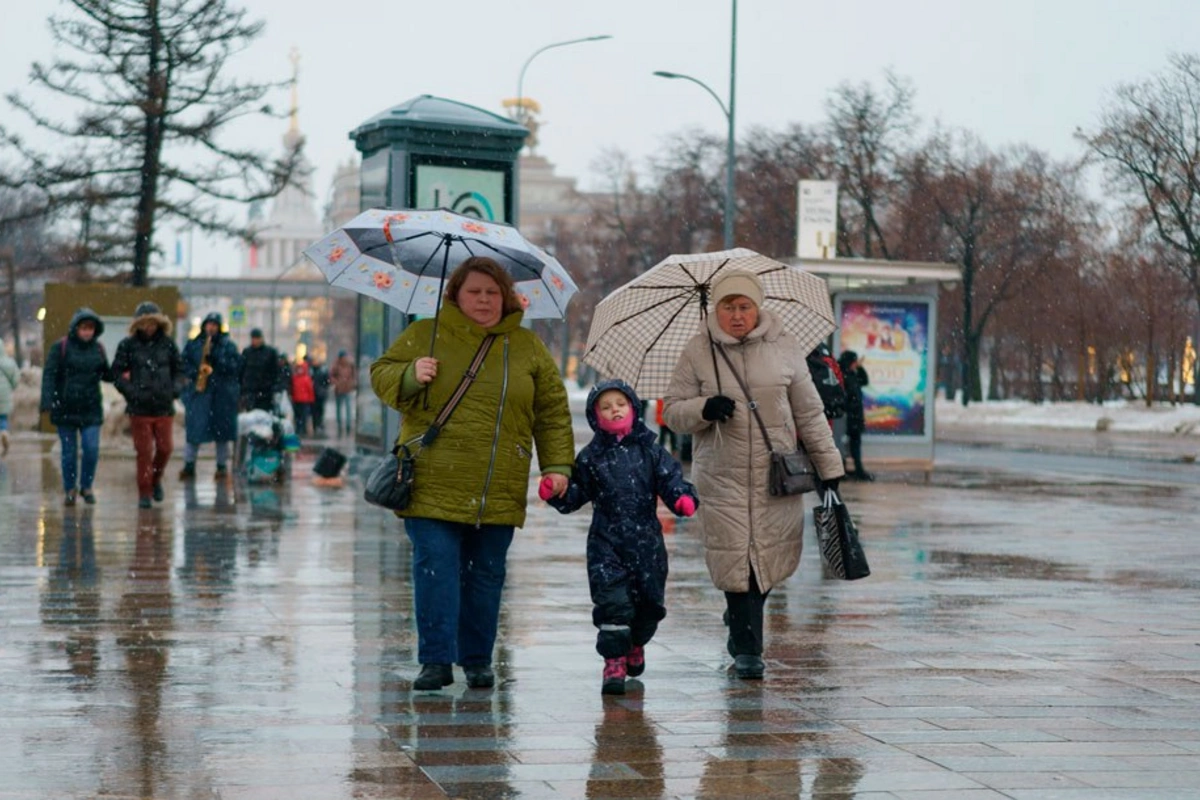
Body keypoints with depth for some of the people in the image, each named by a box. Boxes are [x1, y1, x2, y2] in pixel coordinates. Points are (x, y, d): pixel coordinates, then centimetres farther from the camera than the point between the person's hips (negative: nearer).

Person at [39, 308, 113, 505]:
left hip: (91, 409, 2)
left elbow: (106, 375, 16)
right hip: (65, 408, -2)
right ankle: (69, 489, 22)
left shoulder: (98, 349, 6)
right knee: (69, 452, 5)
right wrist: (48, 401, -18)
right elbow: (49, 375, -8)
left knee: (91, 449, -6)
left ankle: (86, 486, 15)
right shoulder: (60, 347, -5)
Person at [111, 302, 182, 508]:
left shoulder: (168, 344, 7)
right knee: (144, 452, -1)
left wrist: (175, 387, -1)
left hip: (164, 407, 2)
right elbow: (117, 373, 1)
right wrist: (131, 391, -12)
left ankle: (156, 479, 30)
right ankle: (144, 493, 10)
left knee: (165, 448, 2)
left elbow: (179, 369, 16)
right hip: (139, 408, -2)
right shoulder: (128, 345, 0)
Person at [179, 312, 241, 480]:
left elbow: (236, 366, -3)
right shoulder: (192, 344, 9)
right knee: (194, 429, -2)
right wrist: (196, 372, -12)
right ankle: (189, 466, 4)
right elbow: (184, 364, 6)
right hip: (198, 392, 0)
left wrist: (217, 360, -14)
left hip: (222, 394, 0)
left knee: (222, 431, 4)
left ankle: (222, 466, 12)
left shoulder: (228, 345, 5)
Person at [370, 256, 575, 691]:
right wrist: (410, 375, -11)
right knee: (435, 568, -7)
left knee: (486, 574, 7)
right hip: (434, 486, -2)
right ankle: (436, 660, -2)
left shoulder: (527, 346, 11)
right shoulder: (423, 336, 6)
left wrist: (558, 465, 6)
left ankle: (477, 660, 18)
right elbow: (381, 374, 10)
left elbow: (553, 412, 14)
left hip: (498, 491, 2)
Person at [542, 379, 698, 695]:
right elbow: (576, 494, 8)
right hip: (607, 544, -1)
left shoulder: (651, 450, 3)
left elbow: (670, 479, -2)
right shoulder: (591, 456, 4)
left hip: (647, 542, 1)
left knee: (650, 601, 12)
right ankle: (615, 660, -1)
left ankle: (636, 644, 40)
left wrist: (683, 497, -22)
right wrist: (555, 493, -11)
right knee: (613, 602, -11)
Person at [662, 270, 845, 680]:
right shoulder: (698, 351, 2)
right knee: (735, 556, -7)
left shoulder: (784, 348, 4)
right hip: (721, 474, -1)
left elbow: (809, 412, 10)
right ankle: (746, 649, 3)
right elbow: (671, 409, 6)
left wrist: (828, 465, 9)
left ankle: (741, 618, 33)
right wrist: (703, 410, -16)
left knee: (773, 553, 3)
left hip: (777, 473, 1)